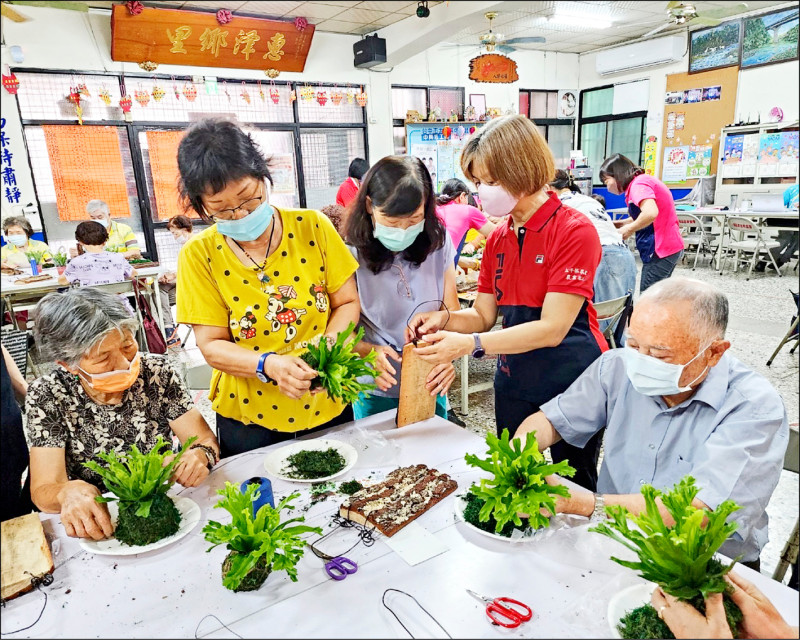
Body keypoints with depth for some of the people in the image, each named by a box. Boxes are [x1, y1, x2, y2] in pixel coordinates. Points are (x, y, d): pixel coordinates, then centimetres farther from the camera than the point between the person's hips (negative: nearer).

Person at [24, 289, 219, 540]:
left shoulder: (157, 371, -8)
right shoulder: (46, 397, -10)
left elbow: (206, 441, -8)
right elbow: (43, 489, -13)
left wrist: (200, 455, -30)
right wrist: (68, 492, -35)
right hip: (98, 522, 0)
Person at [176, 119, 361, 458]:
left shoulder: (313, 227, -10)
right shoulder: (199, 255, -11)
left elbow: (348, 302, -5)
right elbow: (212, 346, -10)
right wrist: (268, 365, -28)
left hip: (326, 407, 2)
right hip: (248, 417, -1)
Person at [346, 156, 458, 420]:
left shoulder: (438, 245, -7)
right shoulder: (353, 255, -16)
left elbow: (451, 314, -2)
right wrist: (368, 351, -29)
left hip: (430, 388, 3)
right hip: (376, 393, -3)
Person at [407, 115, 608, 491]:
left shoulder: (574, 231, -16)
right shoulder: (498, 239, 6)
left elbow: (552, 328, -22)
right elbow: (483, 315, 6)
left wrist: (472, 343, -29)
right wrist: (445, 319, -15)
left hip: (571, 377, -6)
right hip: (513, 380, 6)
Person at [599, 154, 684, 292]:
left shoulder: (638, 184, -14)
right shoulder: (643, 180, 16)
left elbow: (651, 213, -31)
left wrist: (629, 229, -15)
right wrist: (623, 223, 11)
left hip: (660, 250, -10)